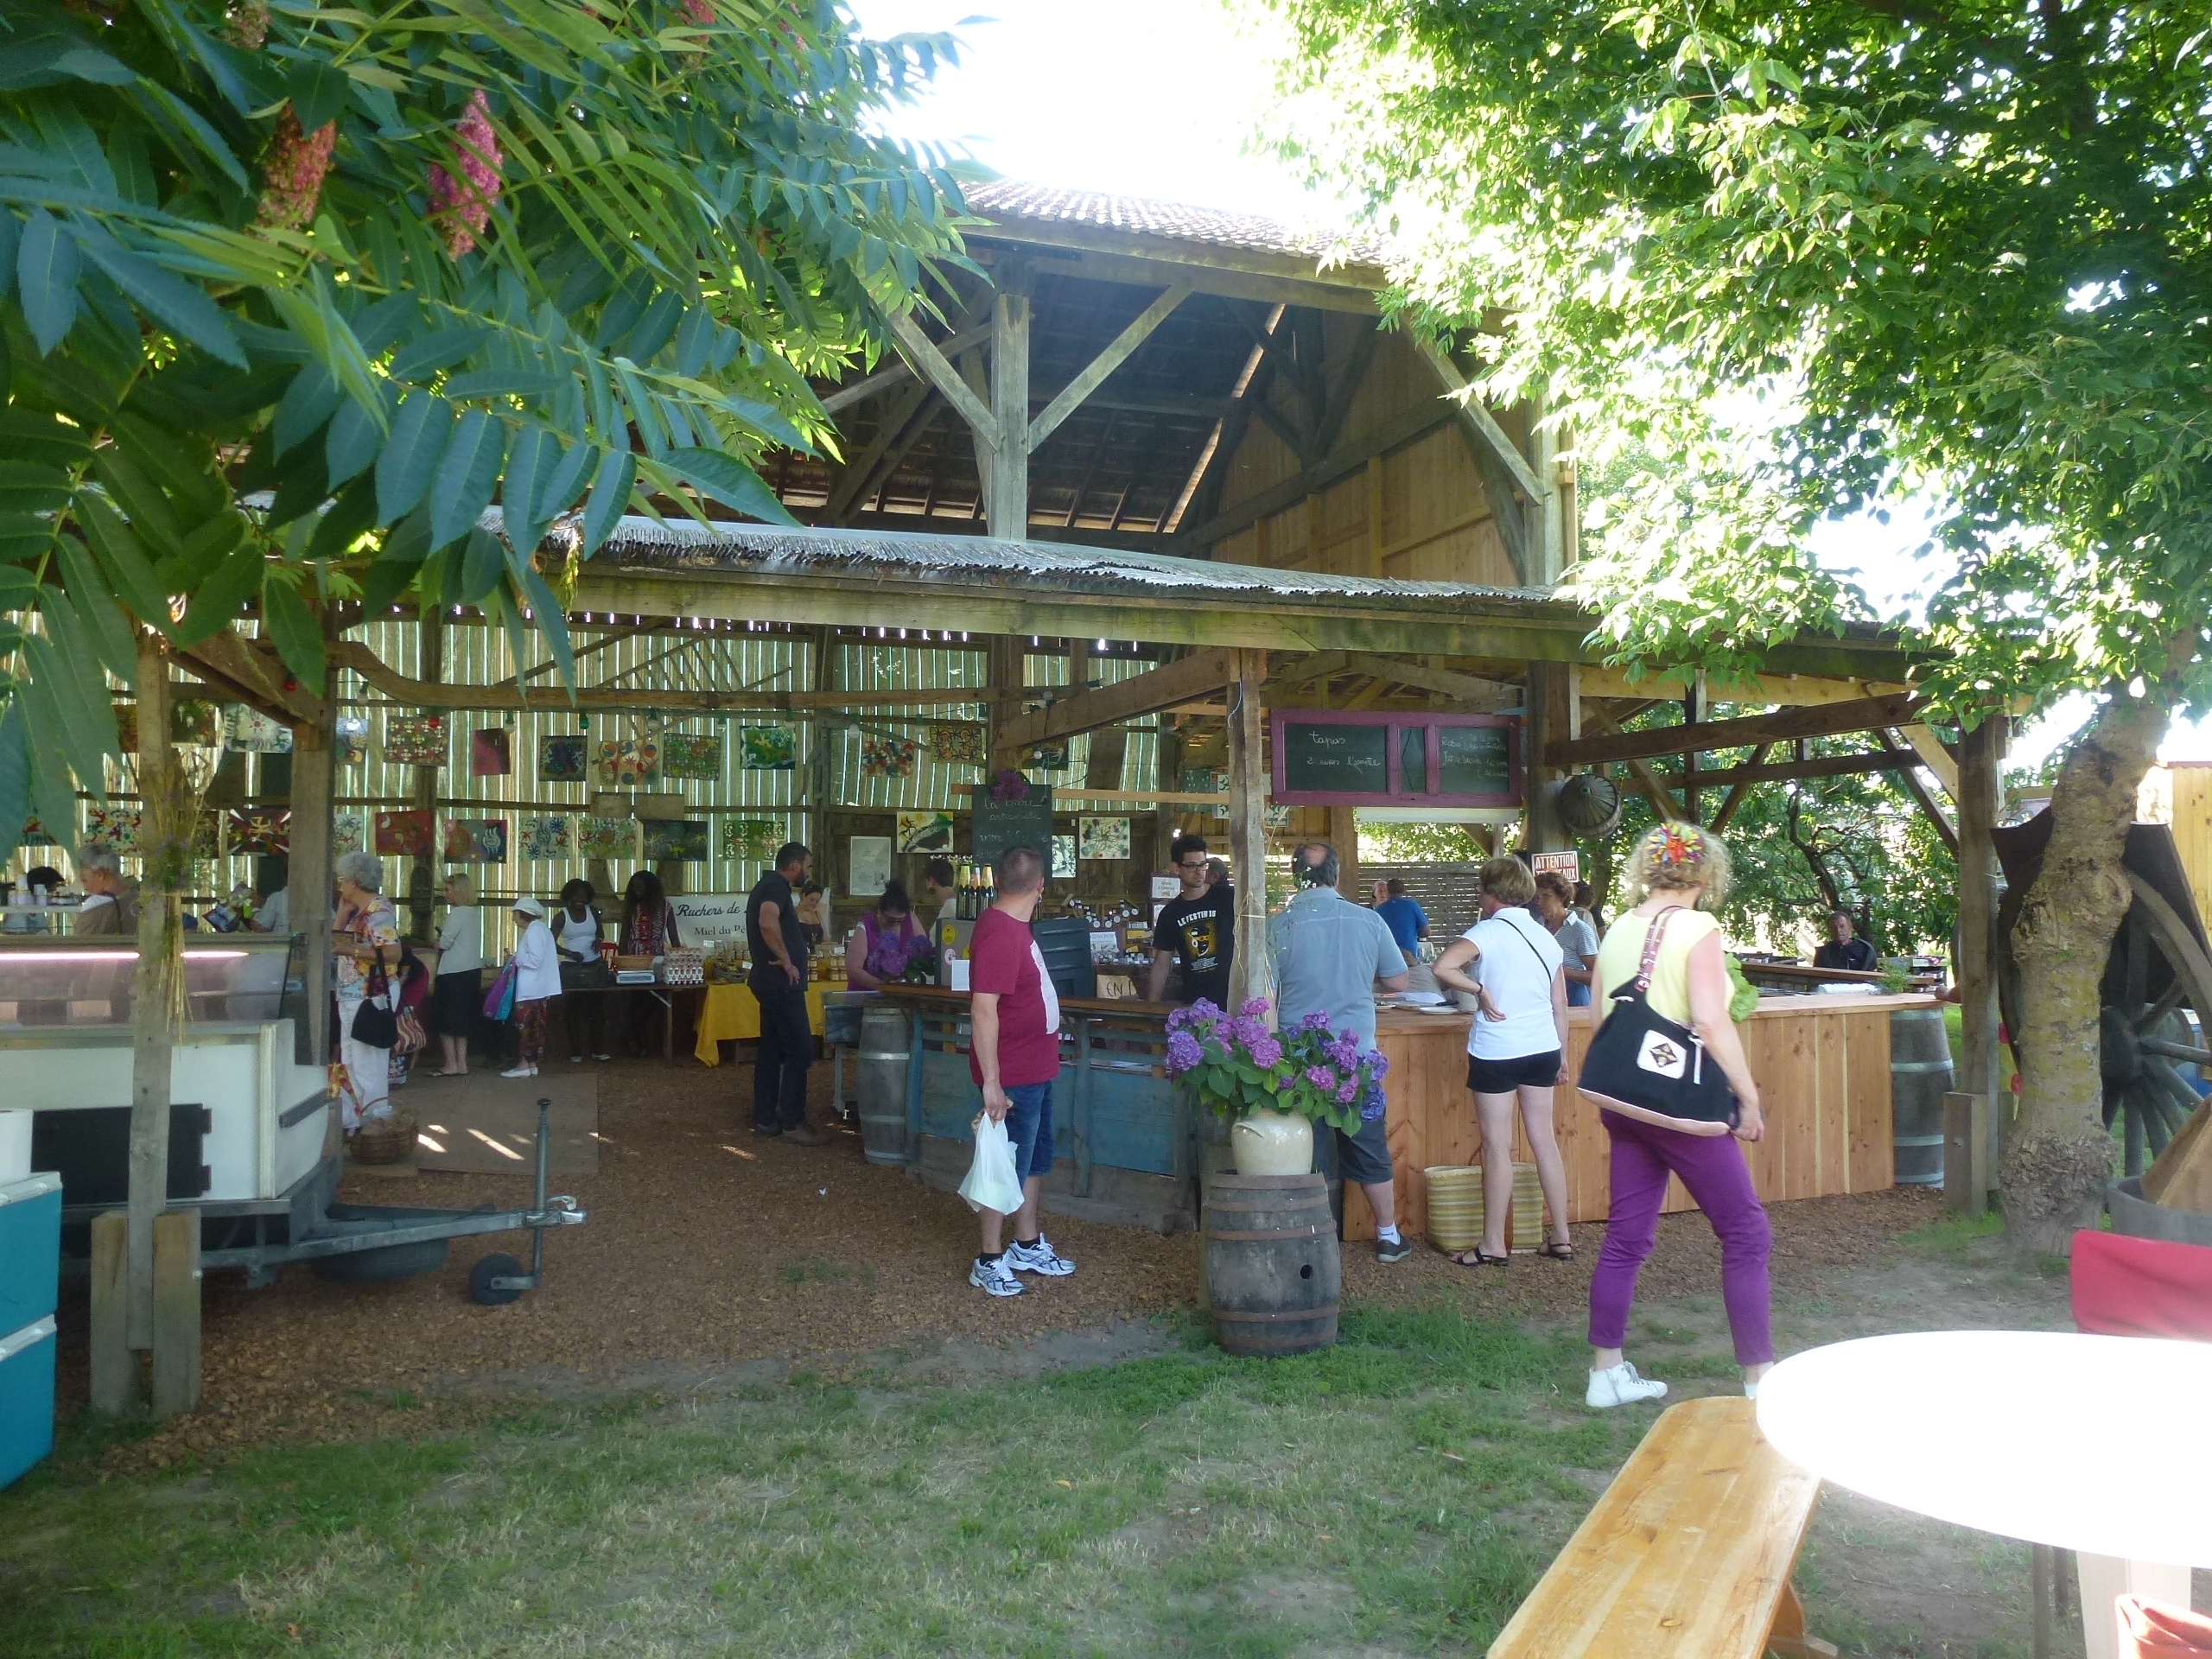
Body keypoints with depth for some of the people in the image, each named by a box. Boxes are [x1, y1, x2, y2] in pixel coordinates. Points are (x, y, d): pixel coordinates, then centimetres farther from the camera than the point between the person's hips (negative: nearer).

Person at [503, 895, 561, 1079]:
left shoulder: (533, 930, -14)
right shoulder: (542, 929, 16)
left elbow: (535, 960, -22)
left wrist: (516, 959, -8)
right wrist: (518, 959, 14)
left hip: (530, 990, -10)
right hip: (542, 989, 10)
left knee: (524, 1026, -4)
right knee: (536, 1027, 10)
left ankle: (523, 1065, -1)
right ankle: (532, 1064, 14)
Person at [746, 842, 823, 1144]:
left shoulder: (769, 885, 18)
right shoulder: (776, 886, -14)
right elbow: (768, 923, -33)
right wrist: (786, 960, -24)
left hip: (772, 982, 11)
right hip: (782, 982, -11)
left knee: (772, 1050, 12)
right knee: (800, 1050, -8)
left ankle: (764, 1119, 17)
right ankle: (791, 1123, -6)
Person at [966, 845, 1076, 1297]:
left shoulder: (1014, 926, 7)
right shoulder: (999, 934, -24)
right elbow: (983, 1010, -29)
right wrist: (991, 1083, -28)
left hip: (1036, 1070, 10)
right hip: (1011, 1076, -10)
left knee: (1035, 1158, 20)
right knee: (1007, 1167, 2)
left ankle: (1028, 1245, 34)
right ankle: (989, 1262, 15)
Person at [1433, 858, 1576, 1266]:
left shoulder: (1488, 931, -10)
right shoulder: (1546, 937, 9)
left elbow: (1443, 967, -28)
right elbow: (1560, 1005, 12)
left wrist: (1480, 990, -15)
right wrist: (1562, 1056, 20)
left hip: (1496, 1051, -6)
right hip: (1543, 1049, 6)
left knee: (1497, 1145, 1)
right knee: (1544, 1140, 13)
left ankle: (1493, 1245, 8)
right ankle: (1561, 1238, 18)